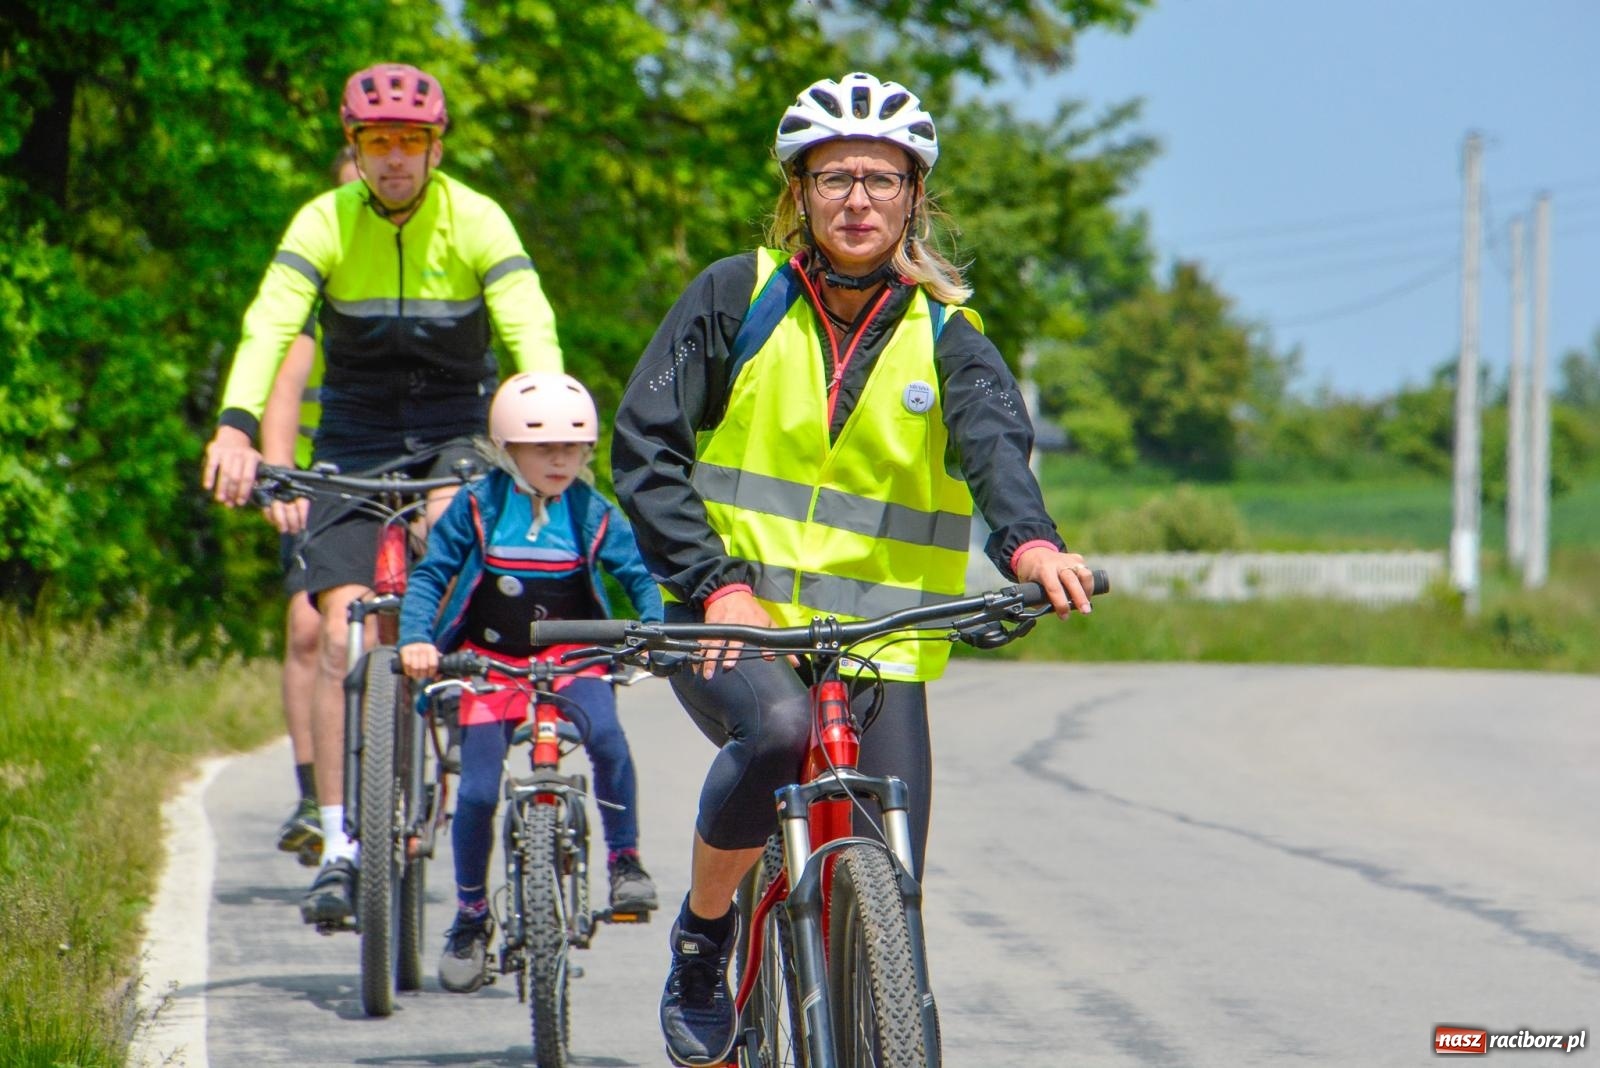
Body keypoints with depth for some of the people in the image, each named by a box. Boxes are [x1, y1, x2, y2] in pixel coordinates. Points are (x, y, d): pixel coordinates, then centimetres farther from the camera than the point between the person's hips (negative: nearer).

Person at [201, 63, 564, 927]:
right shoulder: (325, 223, -11)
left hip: (455, 434, 0)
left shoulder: (476, 222, -12)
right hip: (355, 440, 0)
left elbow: (530, 327, -23)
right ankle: (339, 848, -9)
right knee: (342, 633, -11)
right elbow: (269, 326, -24)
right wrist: (235, 428, -42)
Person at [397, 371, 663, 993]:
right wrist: (415, 638, -17)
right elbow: (429, 575, -1)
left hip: (570, 655, 0)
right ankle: (470, 916, 15)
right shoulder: (477, 508, -6)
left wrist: (654, 633, -14)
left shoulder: (592, 514, -3)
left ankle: (625, 860, -11)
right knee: (478, 790, -6)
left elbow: (638, 574, 3)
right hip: (490, 661, 0)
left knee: (606, 736, -30)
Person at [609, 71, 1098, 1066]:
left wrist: (1029, 540, -38)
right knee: (777, 728, -35)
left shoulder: (945, 336, 4)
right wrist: (716, 580, -17)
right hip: (730, 619, -2)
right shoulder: (737, 297, 2)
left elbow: (996, 440, -15)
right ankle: (701, 937, -12)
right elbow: (646, 446, -3)